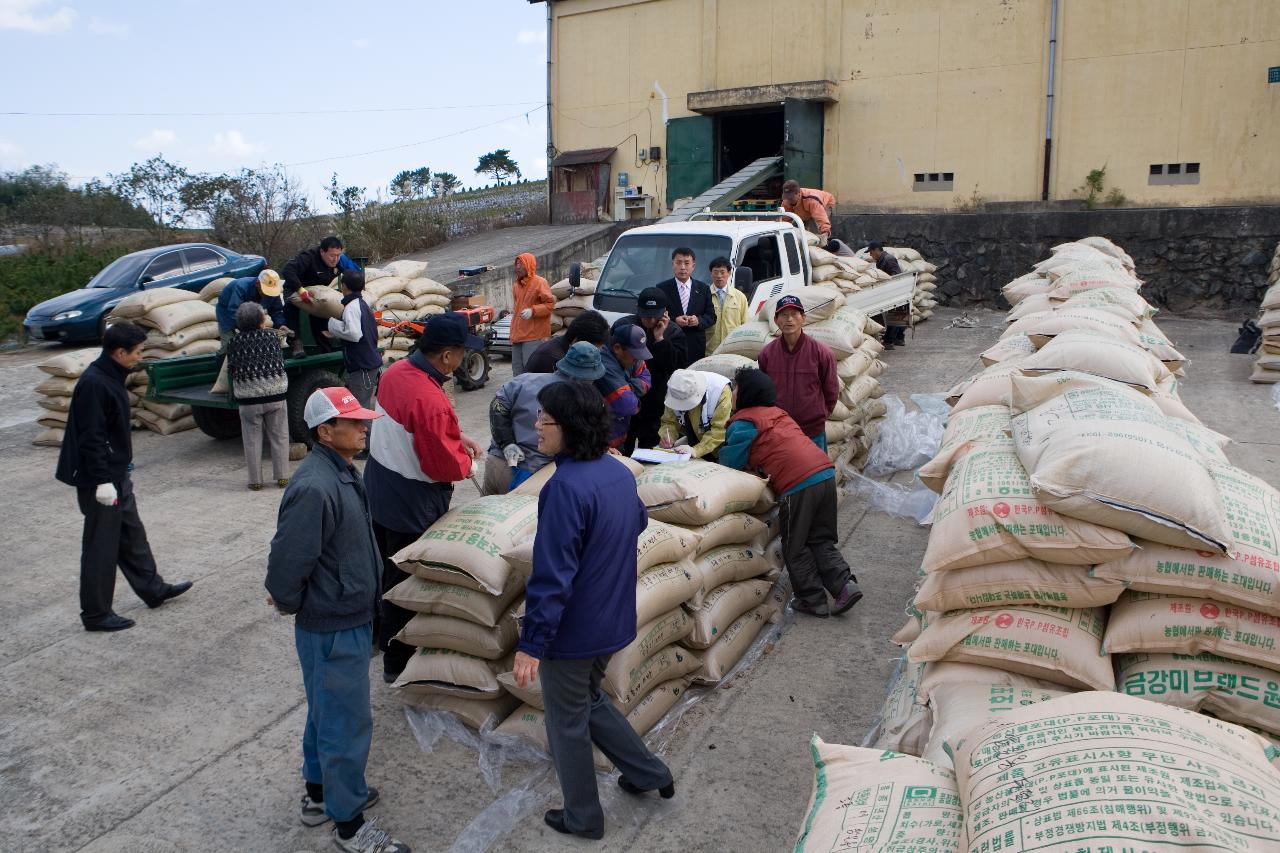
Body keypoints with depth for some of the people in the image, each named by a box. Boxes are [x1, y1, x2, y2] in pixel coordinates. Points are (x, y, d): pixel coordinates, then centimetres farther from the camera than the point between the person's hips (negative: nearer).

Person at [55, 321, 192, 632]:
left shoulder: (111, 377, 8)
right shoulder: (93, 384, -21)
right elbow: (90, 438, -24)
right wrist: (102, 480, -23)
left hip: (117, 475, 10)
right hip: (100, 479, -10)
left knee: (132, 534, 20)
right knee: (101, 547, 1)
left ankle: (152, 589, 33)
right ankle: (96, 614, 12)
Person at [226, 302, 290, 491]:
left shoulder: (235, 342, -3)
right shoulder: (272, 336, -2)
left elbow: (231, 370, 3)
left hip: (248, 398, 0)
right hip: (276, 394, 0)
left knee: (252, 440, 8)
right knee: (279, 437, 10)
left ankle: (255, 481, 11)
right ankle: (282, 477, 12)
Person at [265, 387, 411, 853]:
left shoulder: (341, 471, 4)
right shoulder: (314, 487, -28)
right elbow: (287, 559, -27)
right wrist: (289, 602, -8)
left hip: (348, 621, 10)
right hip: (335, 630, -10)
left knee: (327, 711, 24)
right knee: (347, 723, 4)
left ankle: (319, 794, 42)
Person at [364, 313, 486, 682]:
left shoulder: (395, 372, -4)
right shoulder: (431, 401, -32)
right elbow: (446, 466, -26)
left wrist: (457, 435, 5)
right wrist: (467, 458, -5)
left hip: (378, 493, 9)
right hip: (411, 507, -9)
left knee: (381, 570, 26)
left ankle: (376, 635, 47)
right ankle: (397, 663, 24)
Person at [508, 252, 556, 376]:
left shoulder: (540, 282, -7)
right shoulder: (516, 285, 16)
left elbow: (550, 303, -10)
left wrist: (533, 311, -23)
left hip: (534, 336, -8)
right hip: (517, 336, 8)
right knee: (517, 369, 10)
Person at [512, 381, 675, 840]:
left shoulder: (566, 486, -28)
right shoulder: (619, 472, -1)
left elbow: (552, 575, -28)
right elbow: (639, 521, 20)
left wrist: (531, 643, -23)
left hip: (572, 630, -8)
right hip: (614, 621, 8)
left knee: (568, 721, 13)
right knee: (589, 699, 29)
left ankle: (582, 817, 31)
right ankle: (649, 772, 37)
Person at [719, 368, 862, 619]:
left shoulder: (743, 423, -1)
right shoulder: (777, 412, 22)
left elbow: (729, 463, 3)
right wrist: (758, 468, 23)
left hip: (798, 485, -7)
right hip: (826, 474, 7)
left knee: (796, 548, 11)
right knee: (821, 541, 20)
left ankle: (813, 600, 17)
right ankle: (845, 585, 8)